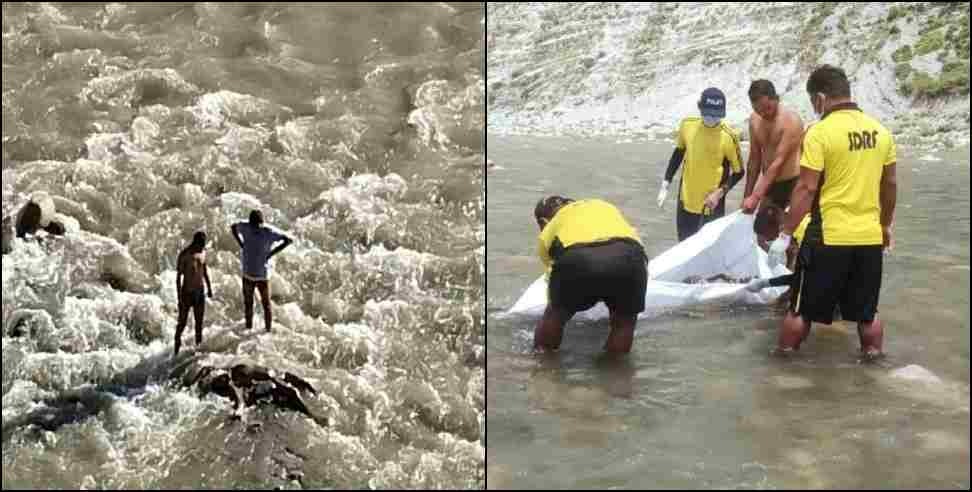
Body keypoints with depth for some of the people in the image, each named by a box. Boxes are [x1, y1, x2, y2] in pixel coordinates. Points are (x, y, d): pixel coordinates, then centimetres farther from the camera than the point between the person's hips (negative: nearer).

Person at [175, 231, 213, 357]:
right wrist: (180, 297, -16)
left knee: (199, 322, 8)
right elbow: (178, 277, -14)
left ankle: (199, 346, 17)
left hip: (200, 292, 5)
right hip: (187, 293, -5)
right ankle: (176, 350, 14)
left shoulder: (203, 252, 1)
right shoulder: (184, 255, -16)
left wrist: (209, 288, 19)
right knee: (182, 323, 2)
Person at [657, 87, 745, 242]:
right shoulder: (687, 125, -7)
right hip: (686, 200, 4)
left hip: (711, 204, -4)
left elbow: (738, 172, -7)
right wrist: (665, 185, 9)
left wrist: (720, 192, -20)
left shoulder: (728, 137, -19)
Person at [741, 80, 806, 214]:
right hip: (769, 185, 7)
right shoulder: (754, 120, 4)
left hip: (792, 185, -7)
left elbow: (779, 162, -24)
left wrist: (756, 197, -28)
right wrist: (747, 194, 12)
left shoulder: (791, 121, -18)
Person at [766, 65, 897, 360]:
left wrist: (786, 234, -10)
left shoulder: (820, 132, -13)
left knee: (801, 309, 9)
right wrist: (885, 225, 25)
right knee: (867, 311, 16)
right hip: (870, 236, 5)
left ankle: (783, 356, 19)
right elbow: (890, 185, 12)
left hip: (828, 237, -5)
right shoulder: (880, 131, 5)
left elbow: (806, 189, -15)